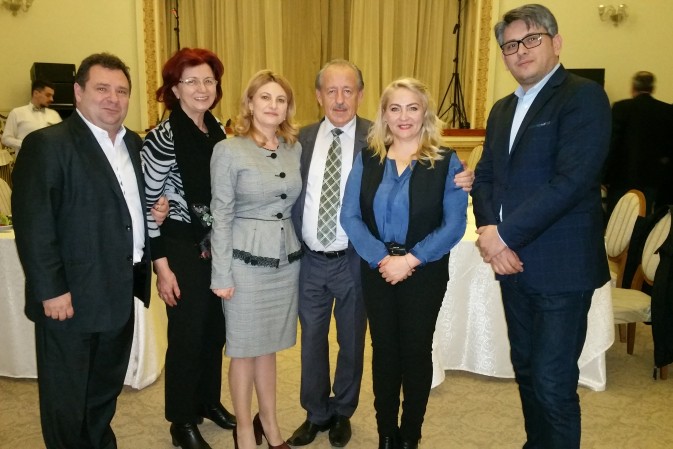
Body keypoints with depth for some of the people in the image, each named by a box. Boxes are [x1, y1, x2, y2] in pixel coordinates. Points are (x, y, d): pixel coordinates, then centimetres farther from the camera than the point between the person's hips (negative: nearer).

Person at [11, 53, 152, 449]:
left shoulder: (135, 144, 9)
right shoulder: (47, 145, -12)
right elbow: (33, 225, -16)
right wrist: (51, 291, -18)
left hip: (121, 292, 7)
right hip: (72, 296, -6)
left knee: (107, 390, 22)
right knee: (67, 397, 12)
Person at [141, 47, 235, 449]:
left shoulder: (218, 130, 5)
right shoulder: (164, 137, -15)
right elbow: (148, 203, -14)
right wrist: (162, 265, -15)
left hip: (219, 245, 6)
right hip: (182, 247, -6)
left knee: (216, 330, 17)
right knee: (187, 335, 6)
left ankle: (209, 401, 38)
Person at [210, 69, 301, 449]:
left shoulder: (296, 149, 5)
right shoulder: (228, 150, -9)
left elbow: (298, 205, 10)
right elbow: (221, 216, -8)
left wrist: (300, 250, 7)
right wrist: (222, 274, -9)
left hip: (287, 260, 4)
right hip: (246, 260, -4)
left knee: (268, 345, 17)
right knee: (244, 348, 9)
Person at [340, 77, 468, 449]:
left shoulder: (446, 162, -5)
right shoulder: (366, 160, 3)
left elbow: (454, 224, -11)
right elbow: (350, 216, -4)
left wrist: (410, 259, -18)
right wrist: (381, 258, -16)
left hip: (425, 274, -2)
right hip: (377, 272, 2)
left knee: (416, 352, 10)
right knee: (384, 350, 12)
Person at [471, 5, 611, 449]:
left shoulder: (584, 97, -10)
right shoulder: (502, 110, 15)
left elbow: (572, 181, -21)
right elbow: (485, 177, 12)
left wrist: (505, 234, -18)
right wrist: (491, 231, -6)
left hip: (561, 269, -7)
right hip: (514, 263, 7)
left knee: (553, 384, -2)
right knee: (526, 372, 19)